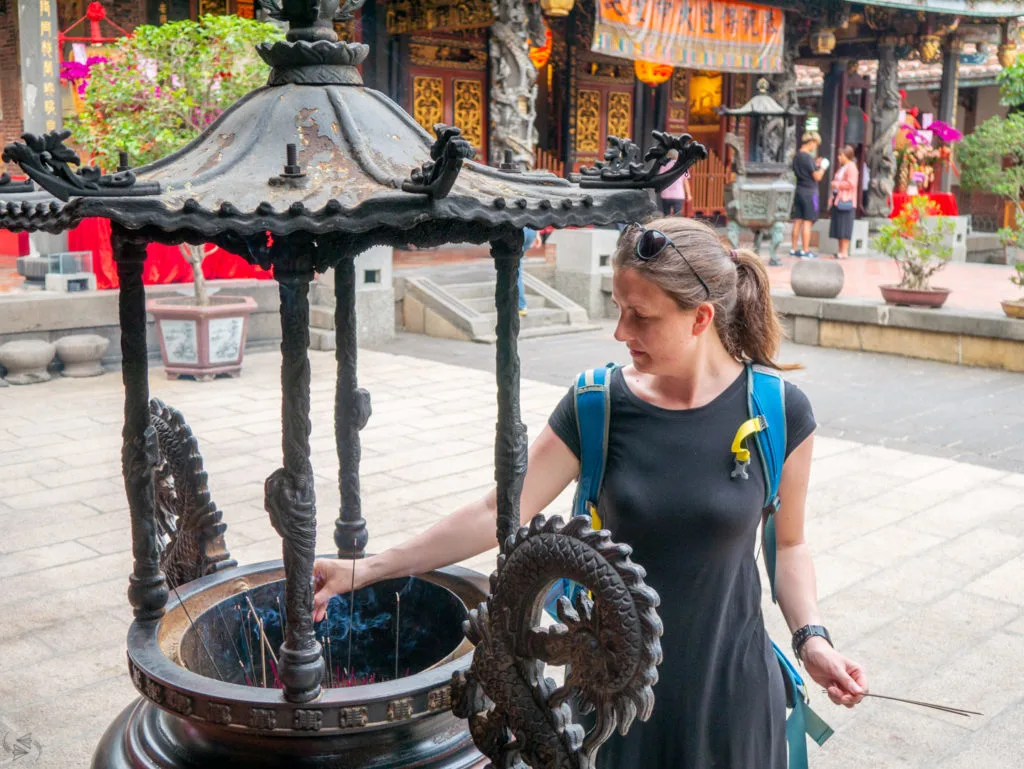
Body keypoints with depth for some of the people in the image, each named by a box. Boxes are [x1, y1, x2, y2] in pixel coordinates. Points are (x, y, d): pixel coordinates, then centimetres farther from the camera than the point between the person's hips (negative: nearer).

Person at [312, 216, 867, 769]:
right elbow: (499, 514, -11)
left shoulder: (777, 413, -11)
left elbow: (786, 543, 3)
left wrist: (810, 637, -13)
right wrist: (364, 570, -14)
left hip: (727, 682, 0)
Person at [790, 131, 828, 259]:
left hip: (799, 191, 8)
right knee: (807, 222, -3)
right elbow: (817, 176, -15)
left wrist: (815, 165, 18)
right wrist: (823, 167, 2)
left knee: (798, 221, 10)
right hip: (810, 193, -8)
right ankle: (805, 251, -1)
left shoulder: (796, 157, 9)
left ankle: (794, 249, 14)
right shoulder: (808, 158, -17)